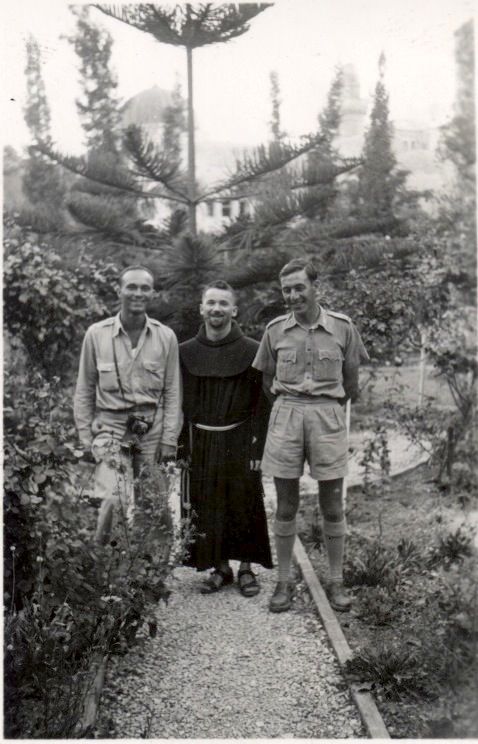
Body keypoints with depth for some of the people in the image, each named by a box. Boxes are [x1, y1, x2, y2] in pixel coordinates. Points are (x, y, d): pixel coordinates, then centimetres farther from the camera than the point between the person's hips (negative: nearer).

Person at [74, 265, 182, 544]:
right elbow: (84, 390, 5)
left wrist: (169, 439, 1)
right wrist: (85, 436, 2)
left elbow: (173, 392, 4)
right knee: (115, 499, -14)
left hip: (152, 429, 2)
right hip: (111, 427, -1)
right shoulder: (96, 334, -1)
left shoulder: (166, 337, 1)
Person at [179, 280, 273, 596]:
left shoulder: (252, 351, -4)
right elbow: (179, 404, 6)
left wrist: (256, 448, -10)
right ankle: (220, 568, 24)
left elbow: (262, 403, -5)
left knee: (245, 506, 6)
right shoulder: (185, 353, 4)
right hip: (201, 445, 3)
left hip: (239, 443, -2)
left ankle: (246, 568, 23)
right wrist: (180, 448, 1)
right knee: (207, 508, 8)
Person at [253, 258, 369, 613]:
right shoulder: (275, 329, 2)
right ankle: (284, 581, 20)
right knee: (286, 504, 7)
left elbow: (351, 380, 9)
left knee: (332, 506, 7)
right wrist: (290, 405, 12)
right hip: (285, 415, 1)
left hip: (329, 415, -1)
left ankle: (337, 581, 22)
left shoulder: (342, 327, -2)